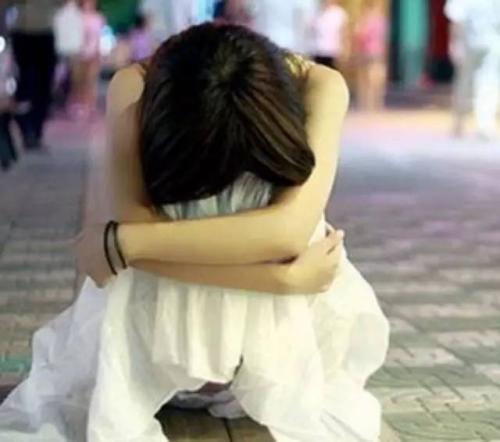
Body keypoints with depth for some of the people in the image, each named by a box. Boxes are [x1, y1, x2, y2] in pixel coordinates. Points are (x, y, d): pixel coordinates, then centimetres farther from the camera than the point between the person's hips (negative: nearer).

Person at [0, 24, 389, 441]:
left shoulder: (317, 88, -25)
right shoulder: (137, 89, -24)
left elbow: (288, 230, -39)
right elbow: (140, 224, -35)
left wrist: (119, 241, -37)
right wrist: (285, 278, -39)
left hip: (281, 313, 1)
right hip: (168, 292, 0)